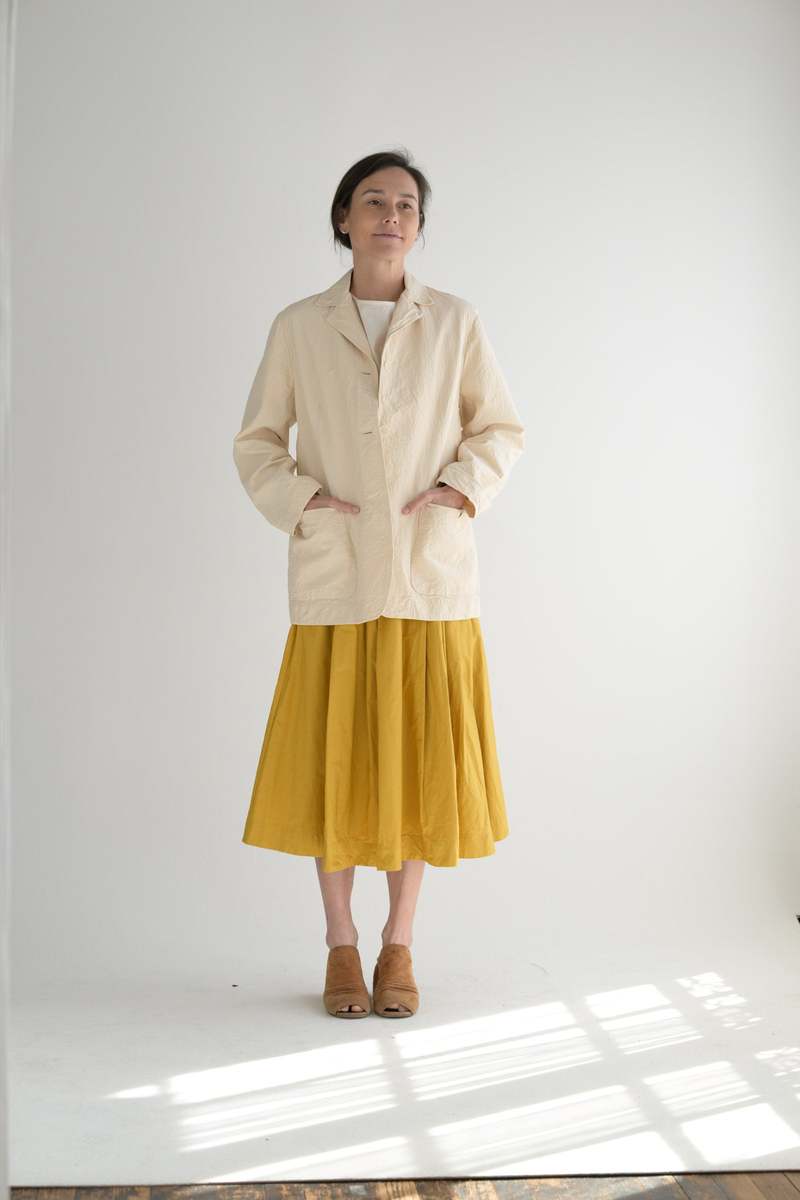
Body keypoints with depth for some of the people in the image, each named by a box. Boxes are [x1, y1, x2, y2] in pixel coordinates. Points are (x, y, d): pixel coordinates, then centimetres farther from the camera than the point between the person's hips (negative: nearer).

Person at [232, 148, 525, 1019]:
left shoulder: (455, 322, 4)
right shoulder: (298, 327, 4)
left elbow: (502, 431, 9)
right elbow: (256, 442, 9)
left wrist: (459, 488, -7)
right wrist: (298, 500, -7)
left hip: (432, 576, 0)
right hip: (335, 578, 0)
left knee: (417, 760, 4)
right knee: (333, 761, 3)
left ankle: (399, 946, 19)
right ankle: (341, 947, 19)